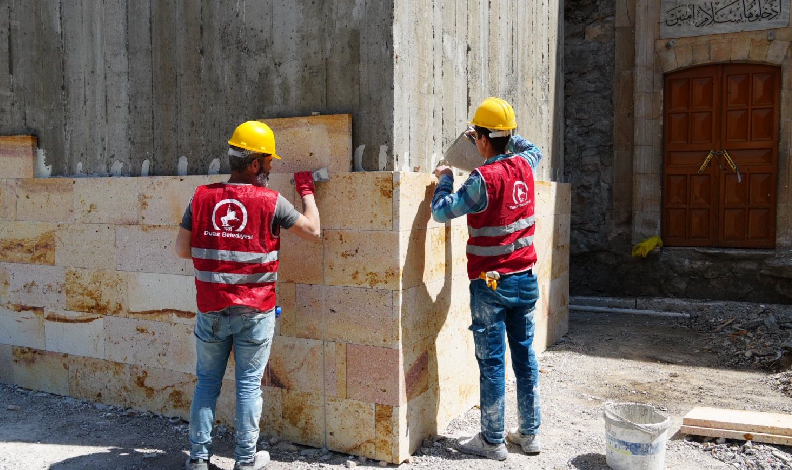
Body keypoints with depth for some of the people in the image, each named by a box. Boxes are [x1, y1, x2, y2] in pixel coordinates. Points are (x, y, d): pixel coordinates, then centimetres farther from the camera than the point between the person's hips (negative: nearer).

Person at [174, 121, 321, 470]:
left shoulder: (202, 197, -2)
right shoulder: (271, 202, -11)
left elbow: (182, 249, 1)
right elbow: (313, 231, -1)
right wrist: (307, 190, 12)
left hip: (211, 309, 3)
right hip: (255, 311, -2)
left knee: (207, 382, 15)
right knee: (249, 384, 8)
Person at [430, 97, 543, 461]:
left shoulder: (484, 179, -18)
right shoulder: (524, 166, 2)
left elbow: (441, 212, -15)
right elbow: (533, 149, 26)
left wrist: (444, 178, 1)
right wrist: (502, 139, 28)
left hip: (491, 283, -6)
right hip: (526, 279, 7)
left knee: (492, 362, 3)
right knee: (525, 355, 13)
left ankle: (492, 441, 13)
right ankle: (529, 433, 24)